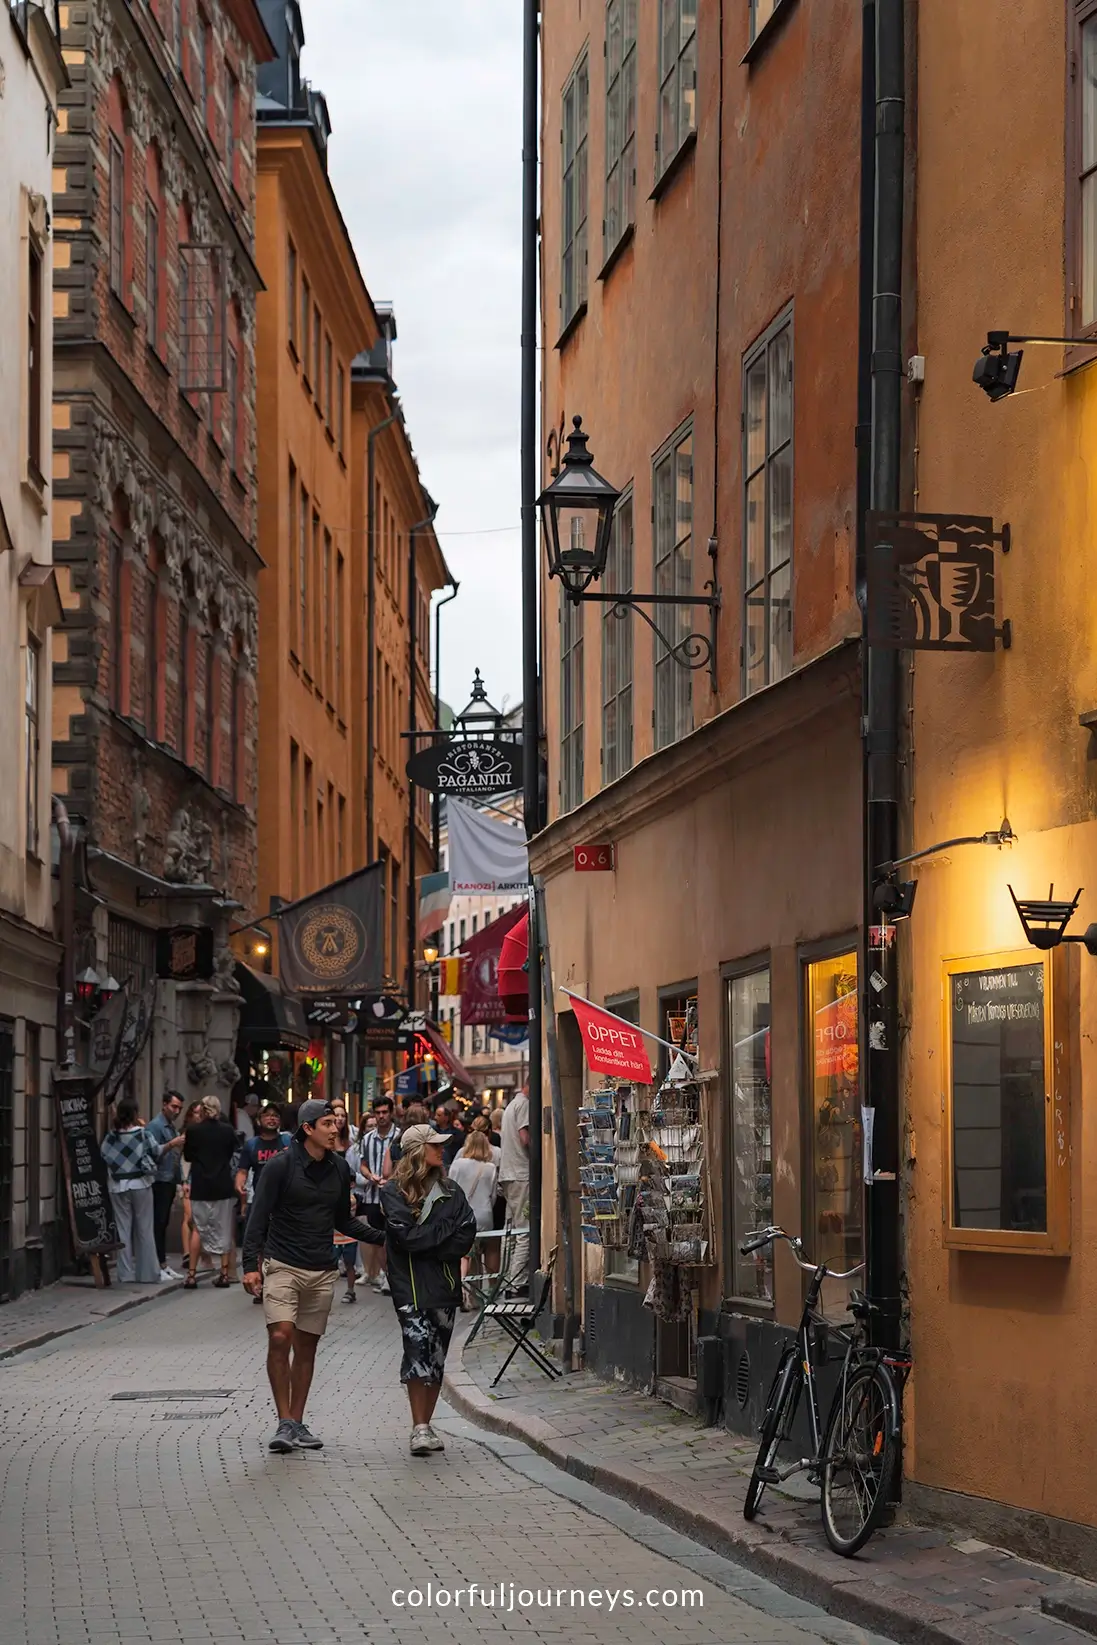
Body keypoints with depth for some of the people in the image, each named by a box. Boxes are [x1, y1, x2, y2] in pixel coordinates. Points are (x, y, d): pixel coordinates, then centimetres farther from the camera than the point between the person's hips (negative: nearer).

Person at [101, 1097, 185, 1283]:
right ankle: (147, 1273, 7)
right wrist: (171, 1144, 18)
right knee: (144, 1229, 6)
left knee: (123, 1229, 6)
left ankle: (126, 1273, 4)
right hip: (140, 1185, -1)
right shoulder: (142, 1133, -8)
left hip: (118, 1188, 1)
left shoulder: (111, 1136, -4)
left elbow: (104, 1156, 0)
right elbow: (157, 1151, 3)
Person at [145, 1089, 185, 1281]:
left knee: (163, 1224, 11)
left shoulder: (173, 1127, 18)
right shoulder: (155, 1126, -8)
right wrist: (170, 1145, -28)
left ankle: (163, 1265, 15)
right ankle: (157, 1267, -8)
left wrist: (179, 1181, 17)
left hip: (170, 1182, 9)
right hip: (159, 1182, -9)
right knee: (158, 1224, -8)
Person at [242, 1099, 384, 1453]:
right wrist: (250, 1265, -15)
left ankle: (297, 1423, 16)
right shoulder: (281, 1166, -8)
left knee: (306, 1347, 8)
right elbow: (258, 1218, -7)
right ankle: (284, 1423, -11)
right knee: (280, 1338, -18)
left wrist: (382, 1237, 9)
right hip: (283, 1267, -5)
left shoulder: (339, 1168, 8)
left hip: (322, 1271, 5)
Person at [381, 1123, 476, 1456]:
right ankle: (419, 1428, -15)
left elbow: (467, 1234, 2)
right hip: (411, 1285, -5)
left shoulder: (450, 1191, 13)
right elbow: (406, 1235, -14)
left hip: (444, 1283, 5)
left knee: (437, 1356, 7)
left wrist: (428, 1247, -9)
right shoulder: (393, 1191, -1)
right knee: (418, 1347, -15)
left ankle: (426, 1425, 15)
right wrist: (445, 1232, -7)